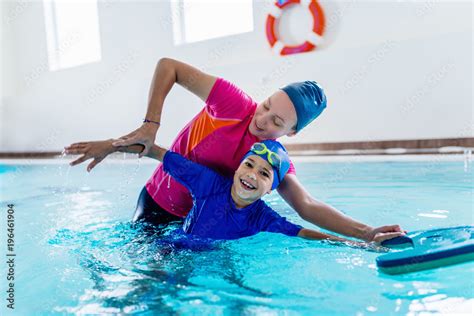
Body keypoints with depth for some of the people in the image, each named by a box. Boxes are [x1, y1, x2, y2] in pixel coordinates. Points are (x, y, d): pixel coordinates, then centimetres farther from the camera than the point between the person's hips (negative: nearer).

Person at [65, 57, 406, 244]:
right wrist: (150, 125, -33)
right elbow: (168, 66, -24)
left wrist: (367, 232, -37)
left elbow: (307, 206, -25)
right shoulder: (237, 104, -27)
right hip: (156, 205, -3)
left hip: (199, 216, 3)